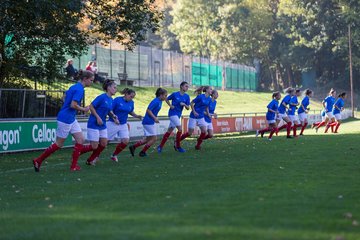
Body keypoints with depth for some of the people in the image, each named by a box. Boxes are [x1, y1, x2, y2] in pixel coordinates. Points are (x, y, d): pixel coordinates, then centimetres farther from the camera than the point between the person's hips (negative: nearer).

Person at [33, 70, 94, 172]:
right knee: (59, 144, 0)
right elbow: (73, 105, -27)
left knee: (80, 140, 5)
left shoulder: (75, 86, 11)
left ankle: (73, 166, 8)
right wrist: (84, 109, -11)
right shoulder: (79, 89, -19)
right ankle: (38, 161, 10)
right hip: (65, 119, -10)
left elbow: (65, 97, 21)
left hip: (71, 119, 10)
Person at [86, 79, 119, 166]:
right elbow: (91, 107, -15)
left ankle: (90, 160, 21)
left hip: (102, 125, 8)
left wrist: (113, 116, 0)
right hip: (94, 124, -8)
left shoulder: (110, 99, 7)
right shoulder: (102, 97, -17)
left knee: (104, 144, 7)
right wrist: (98, 117, -18)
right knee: (94, 146, -9)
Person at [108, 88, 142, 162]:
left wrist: (137, 116, 2)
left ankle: (114, 155, 15)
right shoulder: (117, 100, -14)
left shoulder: (131, 102, 2)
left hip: (123, 125, 5)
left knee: (125, 141, -6)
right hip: (113, 124, -5)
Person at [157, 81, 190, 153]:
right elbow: (167, 99, 7)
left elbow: (188, 108, 3)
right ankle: (177, 146, -3)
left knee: (169, 131, 9)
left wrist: (184, 104, -17)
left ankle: (160, 146, 17)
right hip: (173, 113, -6)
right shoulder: (175, 94, -8)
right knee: (180, 129, -16)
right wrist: (170, 105, -7)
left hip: (178, 115, 6)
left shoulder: (187, 97, 3)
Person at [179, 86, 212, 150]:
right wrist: (194, 112, -16)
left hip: (201, 117, 6)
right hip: (194, 117, -6)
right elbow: (191, 103, -10)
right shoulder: (200, 96, -16)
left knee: (204, 131, -8)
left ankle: (198, 145, 7)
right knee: (190, 133, -2)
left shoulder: (209, 99, 4)